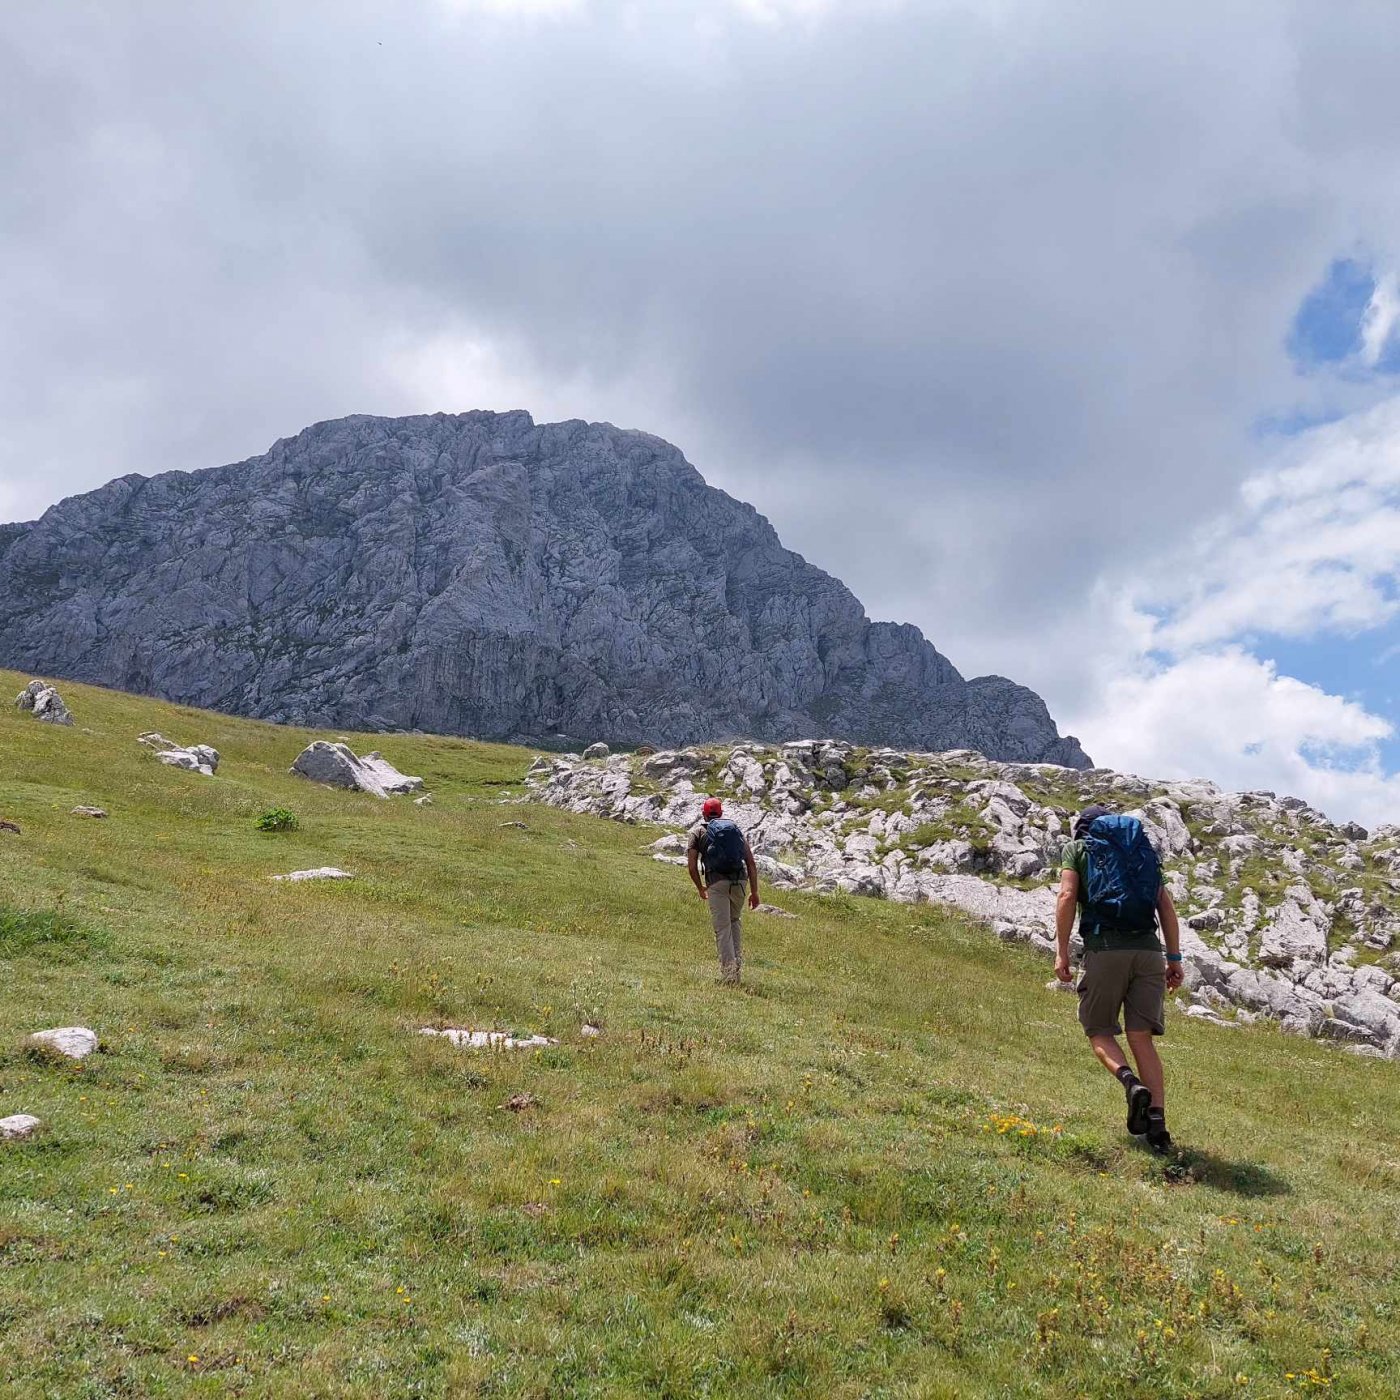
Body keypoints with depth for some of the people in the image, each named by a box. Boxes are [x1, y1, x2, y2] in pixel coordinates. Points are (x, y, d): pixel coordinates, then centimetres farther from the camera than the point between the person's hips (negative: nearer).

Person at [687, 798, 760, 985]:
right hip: (740, 881, 3)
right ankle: (737, 960, 15)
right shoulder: (736, 829, 20)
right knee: (734, 920, 25)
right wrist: (754, 892, 14)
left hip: (716, 882, -3)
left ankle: (729, 973, -3)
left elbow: (692, 866, 4)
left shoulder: (698, 831, 13)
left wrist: (700, 888, 20)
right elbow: (751, 863, 12)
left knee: (722, 929, 1)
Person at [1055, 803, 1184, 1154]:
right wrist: (1175, 958, 12)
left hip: (1105, 947, -3)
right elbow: (1166, 906, 14)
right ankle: (1157, 1122, -8)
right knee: (1141, 1037, 4)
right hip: (1148, 949, 3)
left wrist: (1061, 951, -4)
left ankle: (1131, 1083, -19)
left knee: (1099, 1031, 8)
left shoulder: (1076, 848, 14)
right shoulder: (1142, 850, 24)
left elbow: (1067, 896, -2)